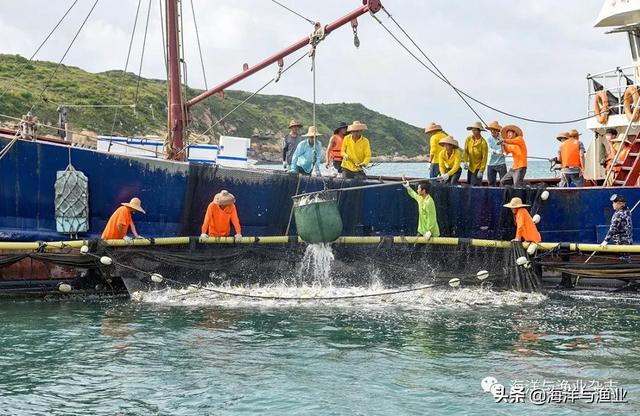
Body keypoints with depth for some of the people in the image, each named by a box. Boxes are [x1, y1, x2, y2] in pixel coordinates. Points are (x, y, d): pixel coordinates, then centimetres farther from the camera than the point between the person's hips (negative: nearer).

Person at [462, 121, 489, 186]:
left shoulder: (483, 142, -16)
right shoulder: (468, 139, -1)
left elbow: (484, 158, -15)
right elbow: (465, 151, 3)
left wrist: (481, 171, -17)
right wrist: (464, 161, -11)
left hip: (478, 168, -6)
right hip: (470, 167, 6)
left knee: (475, 186, -11)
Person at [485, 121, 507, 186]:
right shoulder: (489, 139, 4)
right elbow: (490, 150, -12)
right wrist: (496, 151, -32)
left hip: (501, 164, -2)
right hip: (491, 164, 2)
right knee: (491, 183, 5)